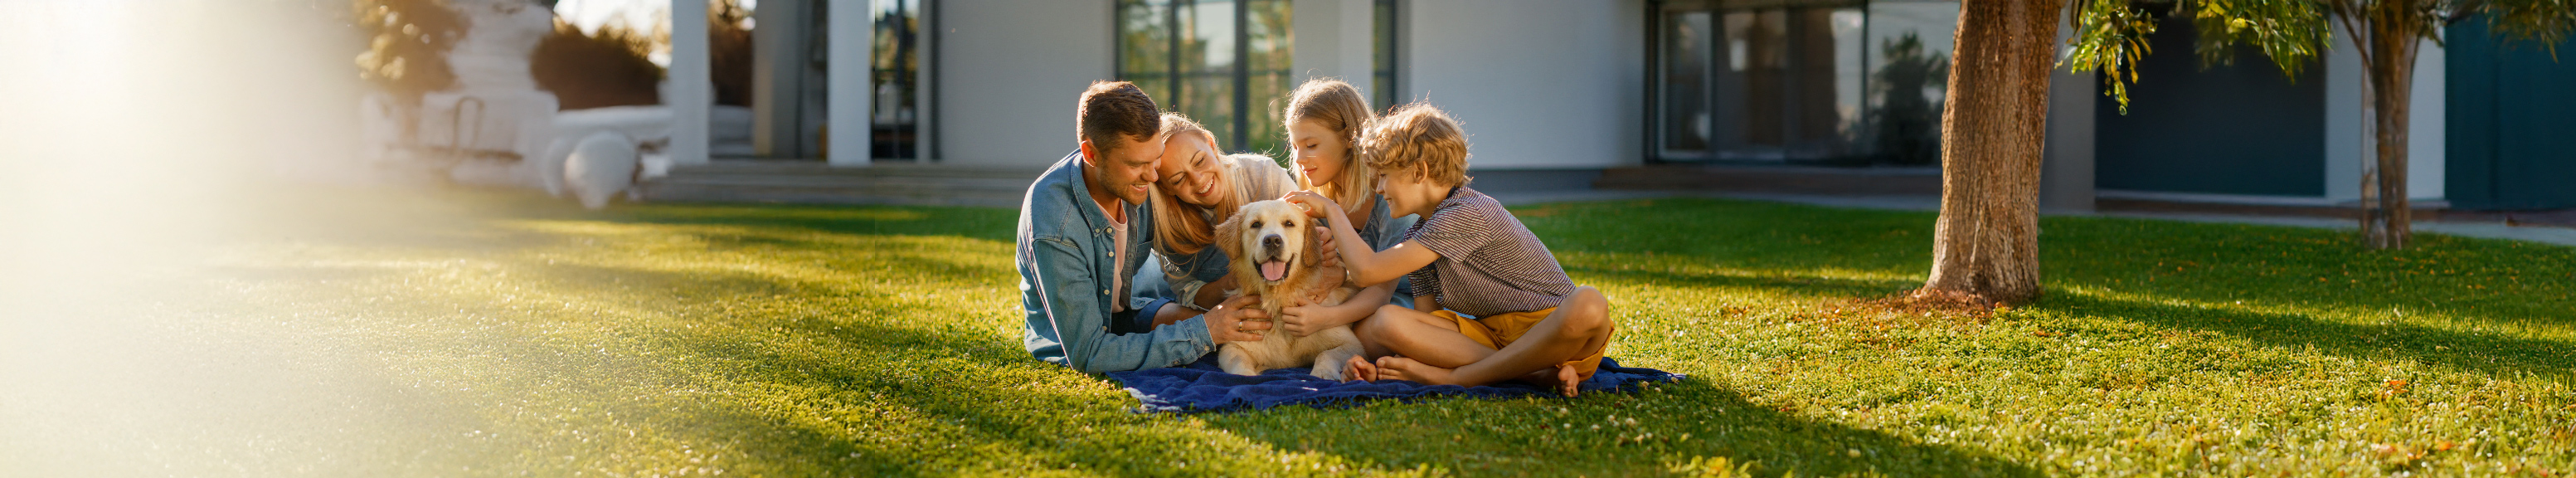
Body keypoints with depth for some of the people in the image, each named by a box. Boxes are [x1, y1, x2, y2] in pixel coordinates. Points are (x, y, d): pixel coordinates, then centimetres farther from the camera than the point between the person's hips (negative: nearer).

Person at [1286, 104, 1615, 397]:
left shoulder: (1469, 214, -21)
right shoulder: (1416, 239, 7)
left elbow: (1367, 270, -22)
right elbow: (1425, 328, 5)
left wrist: (1332, 210, -8)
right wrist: (1381, 367, -12)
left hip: (1549, 331, -7)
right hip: (1490, 335, 7)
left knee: (1589, 305, -42)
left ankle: (1461, 377, -30)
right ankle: (1531, 373, -21)